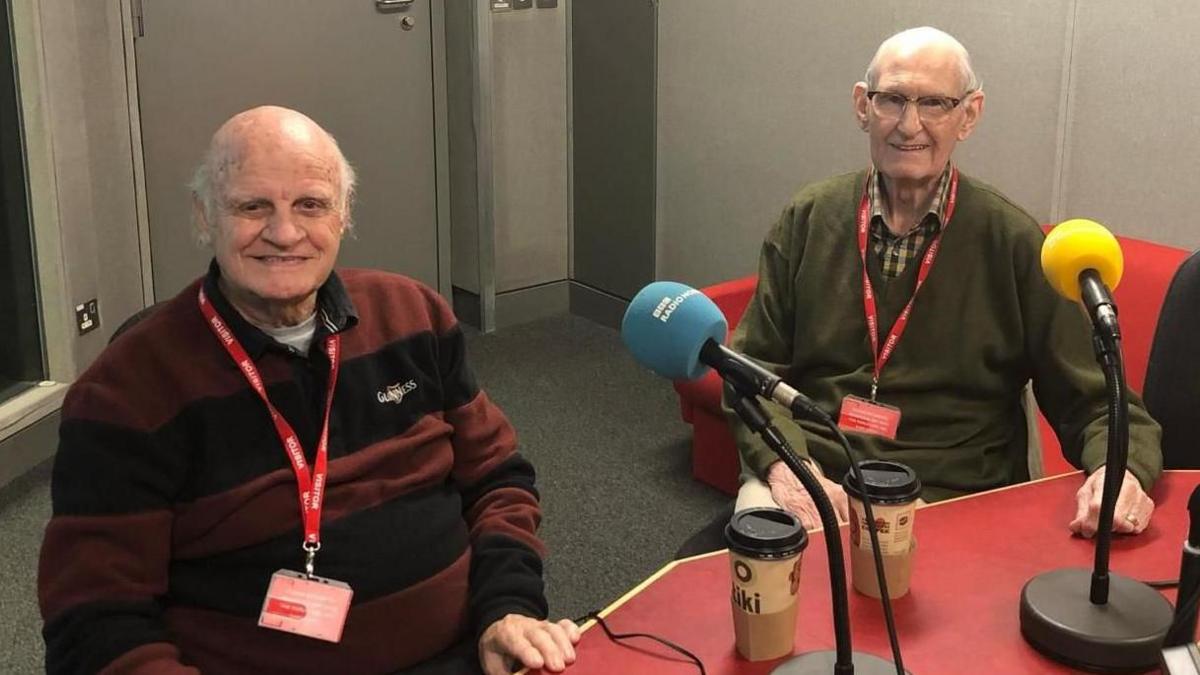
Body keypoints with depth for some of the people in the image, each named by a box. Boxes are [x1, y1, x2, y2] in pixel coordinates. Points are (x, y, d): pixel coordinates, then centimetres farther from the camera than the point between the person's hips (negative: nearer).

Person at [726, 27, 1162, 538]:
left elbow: (1092, 400, 2)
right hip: (808, 474, 2)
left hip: (951, 499, -2)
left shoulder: (1013, 242, 0)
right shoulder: (807, 219, 6)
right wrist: (784, 466, -14)